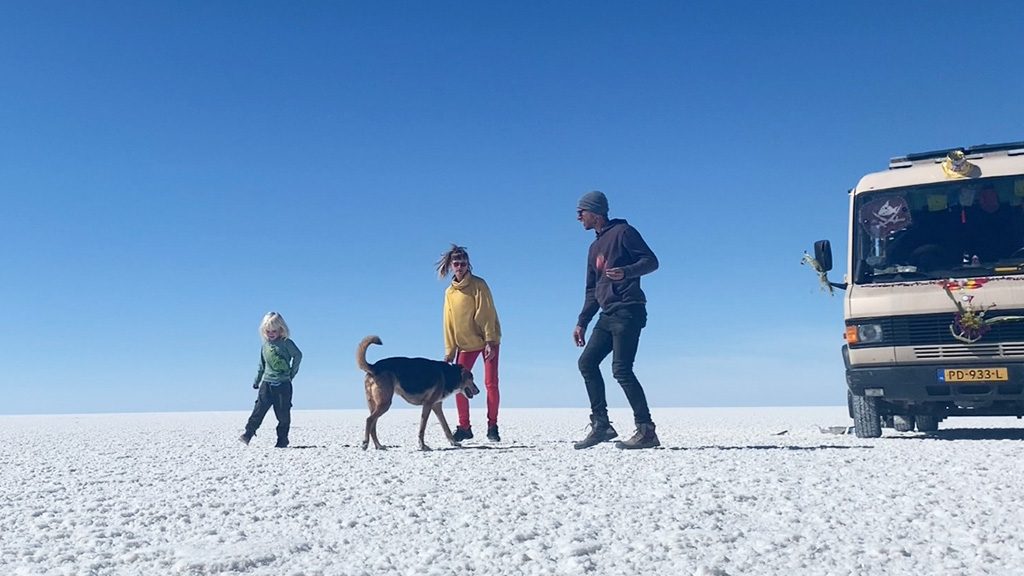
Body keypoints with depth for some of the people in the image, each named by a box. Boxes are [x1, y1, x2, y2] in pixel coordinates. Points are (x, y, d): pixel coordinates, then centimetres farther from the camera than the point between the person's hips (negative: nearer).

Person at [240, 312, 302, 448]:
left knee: (283, 414, 0)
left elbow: (298, 355, -7)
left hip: (283, 384, -4)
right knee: (259, 409, -8)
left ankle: (282, 441, 9)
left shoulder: (286, 343, -4)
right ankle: (248, 434, -8)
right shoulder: (265, 345, 13)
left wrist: (292, 373, -5)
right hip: (267, 383, 4)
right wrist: (256, 381, 24)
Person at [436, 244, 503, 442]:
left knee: (491, 383, -8)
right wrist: (449, 351, 4)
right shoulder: (449, 292, 6)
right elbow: (449, 323, 8)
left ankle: (492, 426, 3)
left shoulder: (478, 285, -9)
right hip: (465, 344, 5)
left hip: (487, 340, -5)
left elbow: (487, 314, -13)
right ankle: (464, 427, 10)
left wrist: (490, 341, -21)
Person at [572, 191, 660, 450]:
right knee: (587, 362, 5)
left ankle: (646, 431, -10)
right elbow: (592, 290, 25)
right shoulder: (595, 248, 23)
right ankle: (600, 424, 10)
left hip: (628, 312, -9)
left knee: (621, 369, -14)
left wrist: (626, 272, -28)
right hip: (608, 315, 9)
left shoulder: (623, 232, -1)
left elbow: (651, 261, -10)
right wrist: (582, 323, 20)